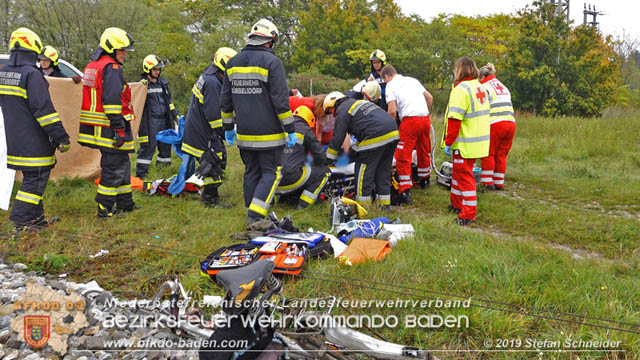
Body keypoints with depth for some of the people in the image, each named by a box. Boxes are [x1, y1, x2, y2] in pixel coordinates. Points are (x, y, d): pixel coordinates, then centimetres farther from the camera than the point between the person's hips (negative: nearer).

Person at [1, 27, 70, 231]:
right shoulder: (32, 75, -16)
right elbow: (44, 109, -19)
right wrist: (61, 137, -15)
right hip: (33, 141, -9)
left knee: (31, 177, 17)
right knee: (35, 178, -1)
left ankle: (36, 217, 25)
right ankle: (21, 219, 1)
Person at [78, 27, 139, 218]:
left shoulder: (92, 66, 19)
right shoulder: (111, 68, -13)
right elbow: (112, 100, -20)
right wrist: (119, 130, -19)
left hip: (95, 128, 10)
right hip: (109, 128, -10)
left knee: (122, 163, 18)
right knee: (113, 167, -2)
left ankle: (125, 203, 26)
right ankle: (105, 208, 3)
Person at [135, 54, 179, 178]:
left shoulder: (163, 82, 16)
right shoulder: (142, 83, -2)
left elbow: (168, 101, 24)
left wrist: (175, 114, 20)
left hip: (164, 120, 6)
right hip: (150, 121, -6)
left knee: (166, 145, 11)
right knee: (148, 146, -8)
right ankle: (141, 173, -2)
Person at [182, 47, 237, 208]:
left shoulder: (208, 77, 15)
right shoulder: (212, 82, -20)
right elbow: (212, 112, -24)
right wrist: (222, 131, -13)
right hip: (202, 130, -11)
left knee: (220, 157, 17)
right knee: (213, 161, -6)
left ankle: (208, 193, 26)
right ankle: (211, 199, 2)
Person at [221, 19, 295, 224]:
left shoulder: (233, 62, 12)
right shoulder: (271, 62, -9)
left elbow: (225, 101, 15)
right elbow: (280, 101, -13)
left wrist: (228, 127, 22)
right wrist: (290, 130, -8)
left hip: (244, 134, 6)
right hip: (268, 134, -6)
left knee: (251, 173, 14)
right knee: (271, 173, 0)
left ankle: (253, 216, 19)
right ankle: (255, 215, -11)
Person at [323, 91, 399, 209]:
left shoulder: (342, 110, 3)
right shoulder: (359, 103, 31)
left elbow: (337, 138, 1)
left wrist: (328, 159, 11)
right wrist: (355, 148, 33)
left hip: (377, 136, -9)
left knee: (364, 170, 1)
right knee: (383, 169, 15)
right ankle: (384, 203, 18)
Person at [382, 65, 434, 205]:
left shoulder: (391, 85, 3)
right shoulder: (412, 80, 22)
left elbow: (392, 111, -8)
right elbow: (430, 97, 23)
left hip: (410, 120, -7)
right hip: (425, 119, 7)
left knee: (403, 157, -3)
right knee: (424, 151, 24)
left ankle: (405, 192, -7)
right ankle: (424, 180, 41)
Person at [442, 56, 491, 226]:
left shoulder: (461, 89, -15)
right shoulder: (481, 87, 13)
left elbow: (454, 120, -21)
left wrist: (448, 142, -15)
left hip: (465, 143, -9)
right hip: (480, 141, 9)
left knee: (464, 176, -3)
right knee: (458, 172, 21)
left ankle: (468, 215, 2)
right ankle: (457, 204, 34)